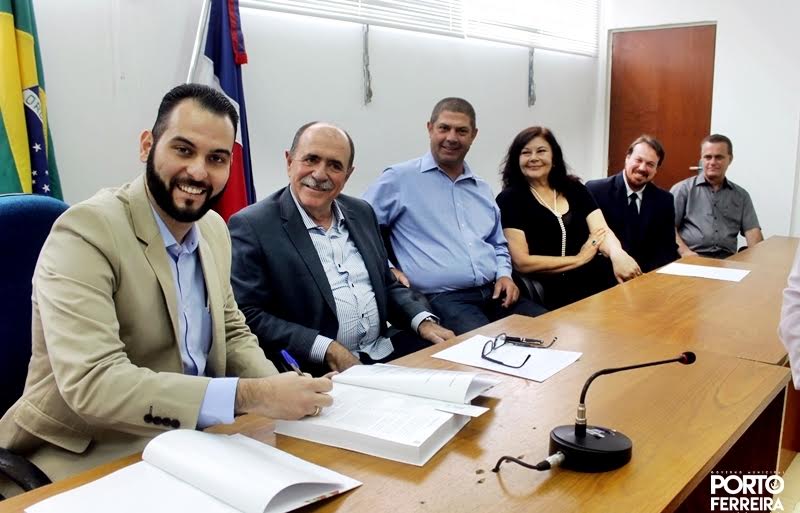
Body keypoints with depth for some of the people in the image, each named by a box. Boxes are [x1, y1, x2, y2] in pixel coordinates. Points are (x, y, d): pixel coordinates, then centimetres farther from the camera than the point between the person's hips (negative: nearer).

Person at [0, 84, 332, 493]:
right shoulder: (86, 232, -19)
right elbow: (92, 382, -29)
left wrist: (278, 391, -9)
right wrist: (250, 396, -33)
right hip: (88, 462, -7)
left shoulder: (214, 230, 4)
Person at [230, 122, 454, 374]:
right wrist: (327, 349, -19)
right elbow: (247, 316, -13)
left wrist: (423, 321, 0)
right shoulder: (251, 226, -7)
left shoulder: (362, 212, 13)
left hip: (386, 349, 6)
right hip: (316, 370, -6)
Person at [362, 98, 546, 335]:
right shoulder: (400, 178, 1)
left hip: (494, 293, 7)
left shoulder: (482, 189, 21)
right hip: (441, 298, -7)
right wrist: (386, 270, -10)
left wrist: (504, 275, 10)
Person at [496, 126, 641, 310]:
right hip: (551, 293, -5)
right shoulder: (510, 199, 0)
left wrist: (617, 254, -23)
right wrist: (579, 259, -5)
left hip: (598, 281, 5)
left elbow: (601, 230, 0)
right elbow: (522, 262, -7)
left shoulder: (573, 188, 13)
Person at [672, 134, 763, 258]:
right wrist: (685, 252, -17)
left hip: (727, 260, 3)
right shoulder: (683, 189, 7)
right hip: (692, 258, -3)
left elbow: (752, 230, 9)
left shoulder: (741, 195, 18)